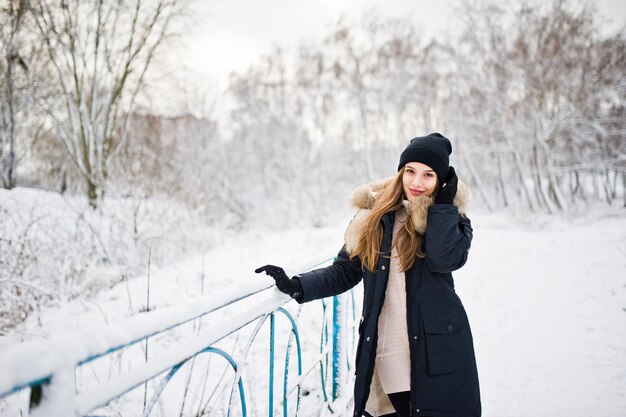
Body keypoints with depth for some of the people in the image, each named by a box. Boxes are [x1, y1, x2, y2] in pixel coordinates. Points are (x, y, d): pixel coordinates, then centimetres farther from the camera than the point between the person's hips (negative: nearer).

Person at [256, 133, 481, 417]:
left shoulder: (450, 219, 2)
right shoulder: (375, 215, 6)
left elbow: (445, 259, -20)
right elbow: (344, 271, 10)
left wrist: (443, 202, -12)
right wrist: (297, 286, -3)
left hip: (438, 352, -1)